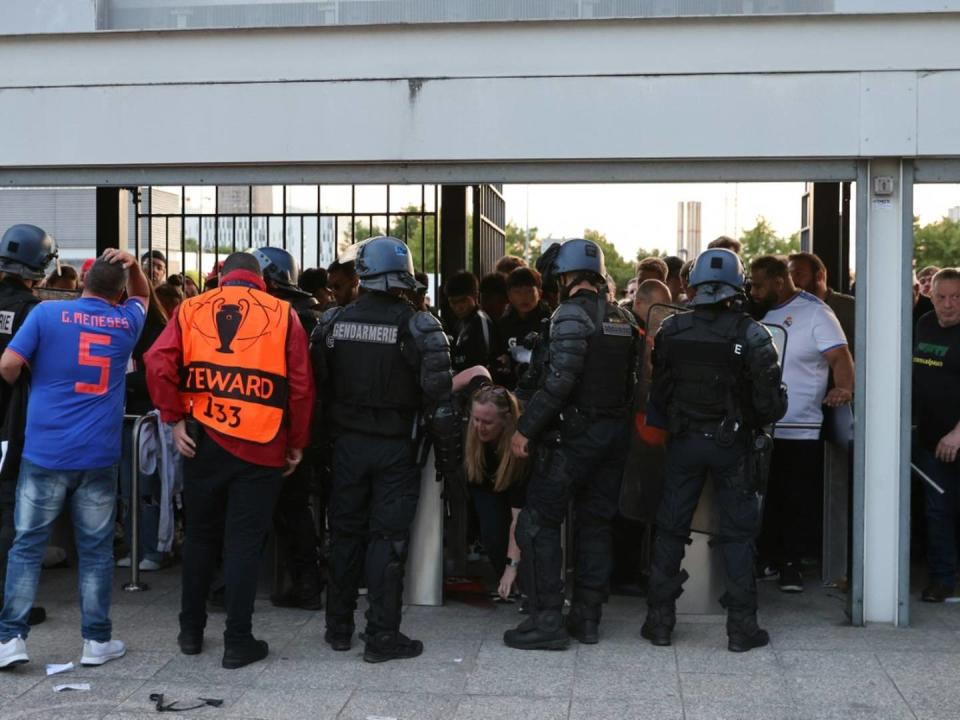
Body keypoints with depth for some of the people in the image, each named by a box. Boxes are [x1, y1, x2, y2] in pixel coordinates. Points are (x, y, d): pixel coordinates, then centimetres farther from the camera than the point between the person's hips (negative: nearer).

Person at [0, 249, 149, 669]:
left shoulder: (47, 314, -3)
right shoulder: (126, 322, 6)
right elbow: (142, 296, 28)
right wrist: (133, 267, 9)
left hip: (45, 452, -1)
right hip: (99, 456, 1)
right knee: (96, 549, 8)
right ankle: (96, 641, 13)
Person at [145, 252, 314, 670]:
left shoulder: (191, 310, 6)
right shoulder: (283, 314, 1)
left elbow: (159, 365, -7)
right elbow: (301, 385, -3)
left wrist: (174, 418, 0)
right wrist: (297, 443, 6)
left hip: (203, 441, 2)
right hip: (260, 446, -2)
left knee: (200, 536, 17)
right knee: (244, 542, 3)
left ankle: (191, 631, 26)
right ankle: (238, 642, 7)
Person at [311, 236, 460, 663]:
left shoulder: (333, 322, 0)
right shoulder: (418, 327, -11)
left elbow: (318, 386, 5)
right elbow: (438, 397, -12)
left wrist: (328, 433, 15)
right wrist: (447, 452, -3)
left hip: (348, 443, 3)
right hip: (395, 448, -3)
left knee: (345, 533, 13)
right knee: (388, 538, 1)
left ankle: (338, 628, 22)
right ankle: (381, 636, 4)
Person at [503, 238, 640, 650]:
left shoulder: (572, 314, -13)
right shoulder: (624, 318, 11)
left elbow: (560, 379, -22)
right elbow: (632, 379, 12)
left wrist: (525, 428, -18)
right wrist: (620, 422, 18)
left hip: (574, 433, -8)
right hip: (614, 432, 8)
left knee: (539, 523, -1)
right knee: (596, 523, 13)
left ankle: (547, 620, -3)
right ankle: (587, 617, 19)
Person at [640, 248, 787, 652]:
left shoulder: (671, 330, -4)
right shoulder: (751, 334, -12)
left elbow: (658, 390, 4)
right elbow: (771, 400, -11)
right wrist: (760, 419, 9)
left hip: (684, 441, 2)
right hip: (732, 444, -2)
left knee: (671, 529, 10)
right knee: (738, 533, 7)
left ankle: (659, 621, 15)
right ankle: (741, 627, 9)